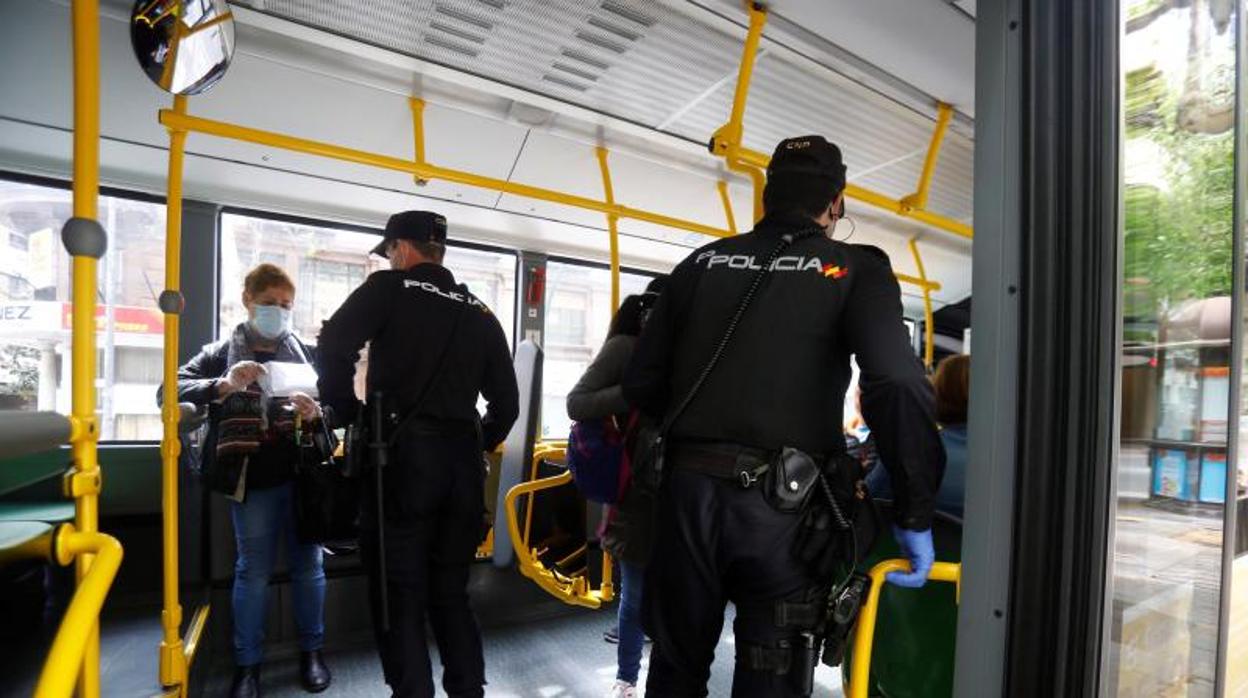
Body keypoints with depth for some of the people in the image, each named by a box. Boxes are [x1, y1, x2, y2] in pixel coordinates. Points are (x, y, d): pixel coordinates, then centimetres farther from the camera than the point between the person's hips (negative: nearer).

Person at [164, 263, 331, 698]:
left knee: (308, 565, 10)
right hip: (252, 480, -1)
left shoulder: (306, 354, 9)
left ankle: (311, 651, 25)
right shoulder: (223, 353, 7)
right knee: (253, 571, 9)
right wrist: (224, 386, -21)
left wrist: (317, 412, -15)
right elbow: (172, 388, -4)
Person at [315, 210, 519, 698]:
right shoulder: (479, 313, 14)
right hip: (463, 463, 5)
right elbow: (506, 401, 12)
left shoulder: (388, 290, 1)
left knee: (400, 597, 6)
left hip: (402, 457, -5)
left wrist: (348, 416, -1)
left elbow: (334, 347, -14)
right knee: (450, 594, 16)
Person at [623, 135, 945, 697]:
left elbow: (641, 382, 8)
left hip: (688, 490, 4)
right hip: (781, 505, -3)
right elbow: (897, 384, -16)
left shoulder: (703, 262, 10)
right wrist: (915, 514, -7)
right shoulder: (855, 269, 1)